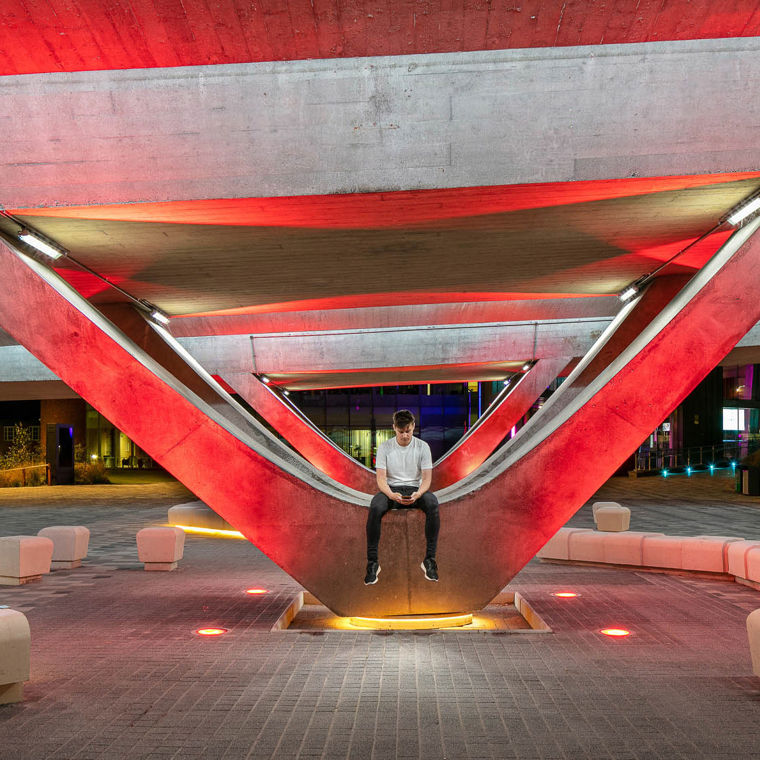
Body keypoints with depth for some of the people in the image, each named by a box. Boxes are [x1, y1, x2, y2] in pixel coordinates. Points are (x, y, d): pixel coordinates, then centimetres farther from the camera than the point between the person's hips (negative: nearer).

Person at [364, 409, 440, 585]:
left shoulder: (422, 447, -1)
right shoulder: (385, 447, -2)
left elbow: (426, 478, -4)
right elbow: (381, 478, -7)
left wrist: (418, 494, -27)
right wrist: (391, 495, -29)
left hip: (415, 490, 0)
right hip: (392, 489, 0)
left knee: (432, 503, -35)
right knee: (375, 507, -36)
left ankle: (429, 560, -27)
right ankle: (372, 562, -28)